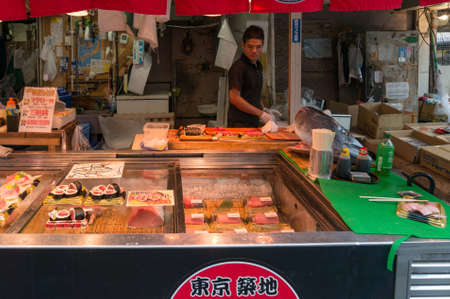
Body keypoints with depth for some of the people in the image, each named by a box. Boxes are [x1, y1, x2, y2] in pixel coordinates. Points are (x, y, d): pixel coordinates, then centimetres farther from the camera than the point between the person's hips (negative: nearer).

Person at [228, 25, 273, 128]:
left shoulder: (258, 66, 15)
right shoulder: (238, 67, -11)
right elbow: (234, 98, -18)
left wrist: (264, 110, 8)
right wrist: (260, 114, -15)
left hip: (254, 123, 8)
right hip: (240, 124, -8)